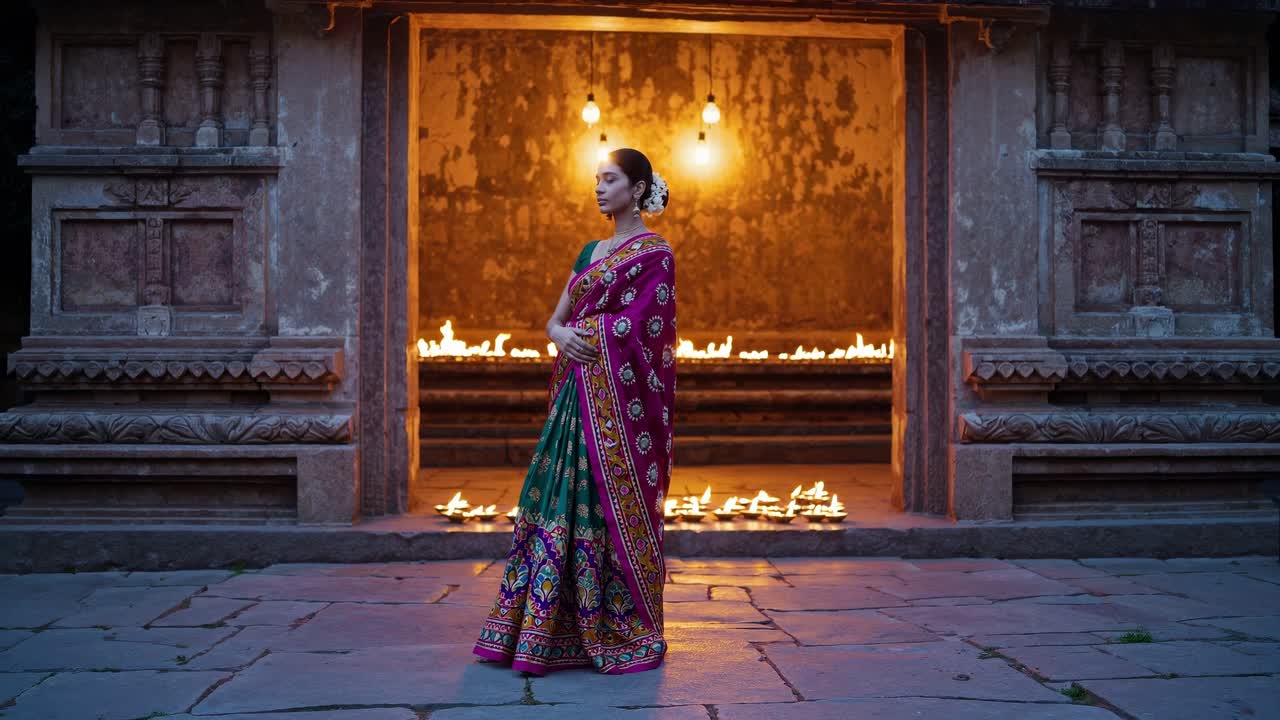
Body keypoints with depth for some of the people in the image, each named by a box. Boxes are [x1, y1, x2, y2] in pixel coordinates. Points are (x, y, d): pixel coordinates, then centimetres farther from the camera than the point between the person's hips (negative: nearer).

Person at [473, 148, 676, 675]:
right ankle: (552, 632, 13)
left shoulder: (654, 253, -5)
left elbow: (631, 327, -14)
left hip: (619, 397, -8)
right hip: (579, 395, 8)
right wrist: (561, 334, -7)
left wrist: (579, 330, -2)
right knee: (560, 502, 6)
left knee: (613, 507, -4)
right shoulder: (591, 251, 19)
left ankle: (625, 636, 9)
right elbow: (556, 318, 16)